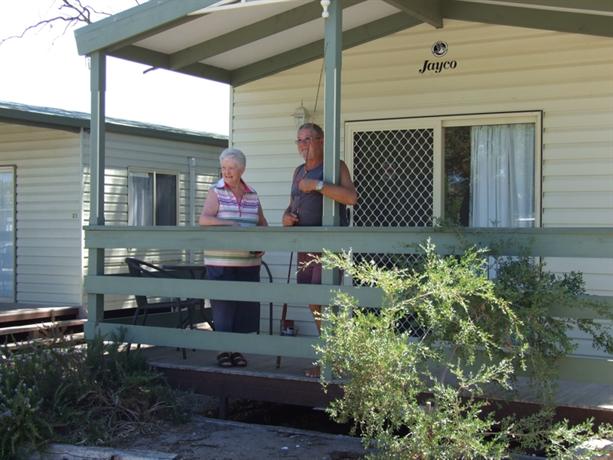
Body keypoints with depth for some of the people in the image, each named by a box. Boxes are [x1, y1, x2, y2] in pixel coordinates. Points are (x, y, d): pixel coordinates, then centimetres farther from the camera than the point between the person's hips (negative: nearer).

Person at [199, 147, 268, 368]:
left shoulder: (252, 195, 11)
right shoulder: (216, 192, -1)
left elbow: (263, 223, 20)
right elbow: (204, 220, -15)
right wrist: (231, 224, -28)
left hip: (249, 261, 4)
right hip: (221, 261, -4)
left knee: (245, 306, 6)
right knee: (223, 304, -1)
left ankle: (237, 349, 18)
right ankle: (222, 350, 9)